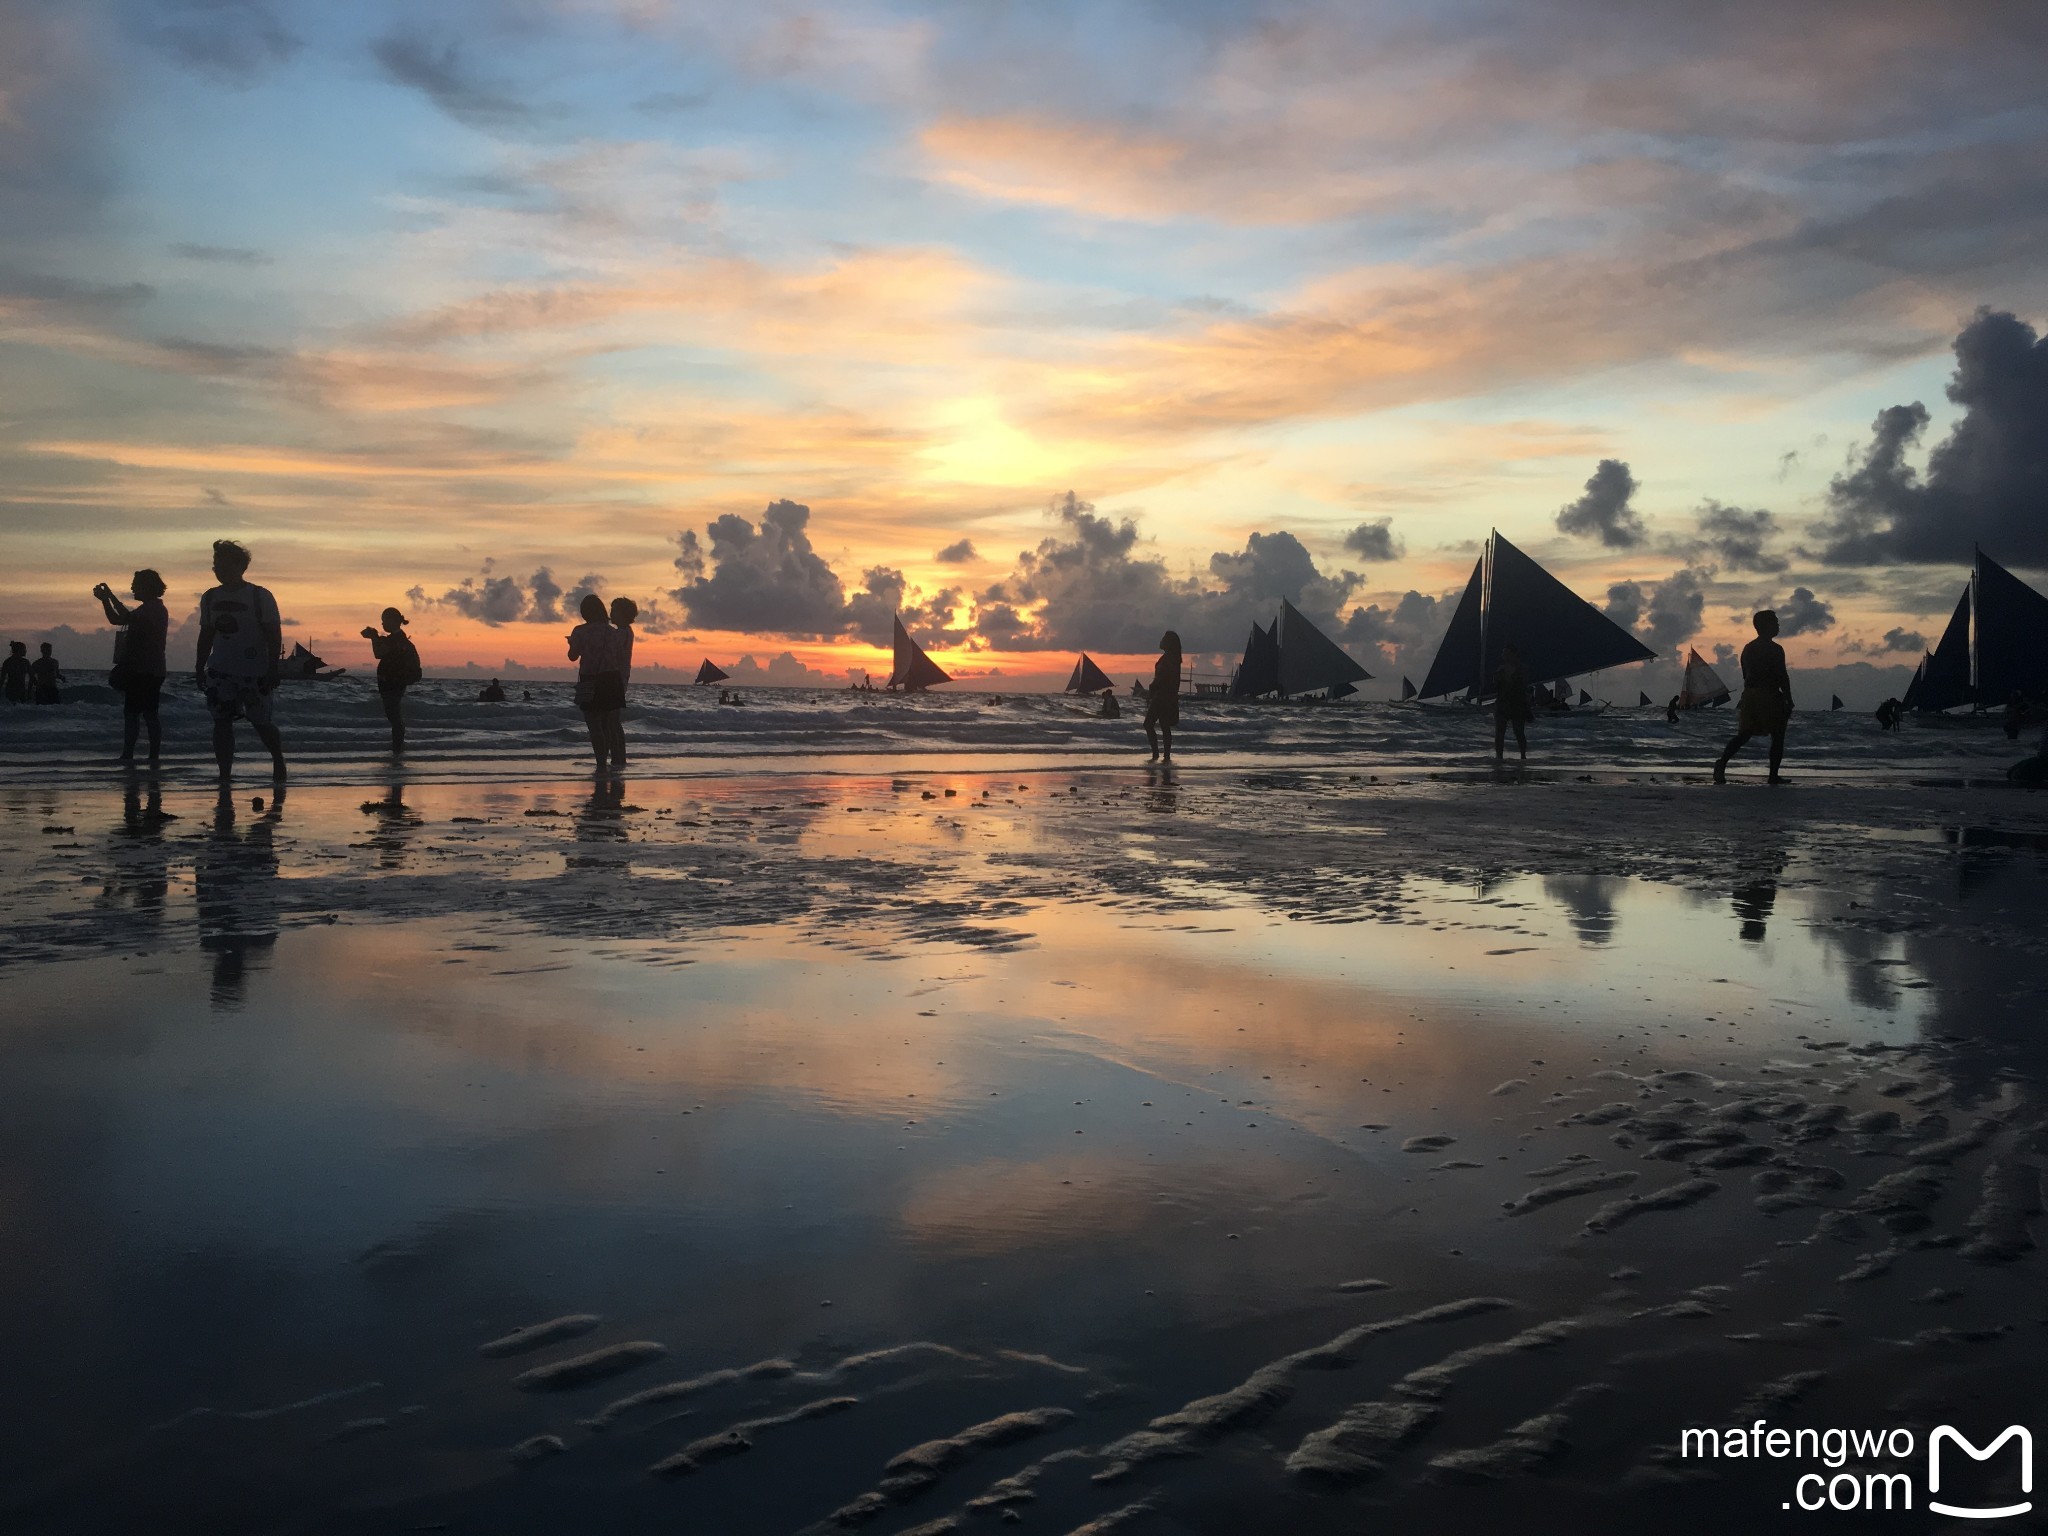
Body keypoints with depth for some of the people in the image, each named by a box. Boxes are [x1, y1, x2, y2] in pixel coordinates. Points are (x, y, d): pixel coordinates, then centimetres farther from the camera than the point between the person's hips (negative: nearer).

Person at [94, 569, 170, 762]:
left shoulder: (148, 610, -14)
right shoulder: (159, 609, 16)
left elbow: (116, 619, -22)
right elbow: (130, 617, 26)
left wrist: (105, 599, -10)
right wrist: (110, 596, 24)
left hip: (140, 671, -9)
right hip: (154, 671, 9)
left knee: (131, 712, -6)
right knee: (150, 713, 9)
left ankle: (128, 754, -7)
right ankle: (153, 756, 9)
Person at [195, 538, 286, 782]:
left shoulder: (260, 596, -4)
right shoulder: (210, 597, 10)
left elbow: (274, 634, -6)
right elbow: (206, 634, 16)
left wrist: (272, 669, -12)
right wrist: (199, 667, 11)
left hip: (254, 671, -4)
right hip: (220, 671, 4)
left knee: (261, 722, 1)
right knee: (222, 723, -2)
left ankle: (278, 760, 26)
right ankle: (225, 773, 2)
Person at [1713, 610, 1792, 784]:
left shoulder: (1747, 648, 12)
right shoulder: (1775, 649, -10)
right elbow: (1782, 677, -11)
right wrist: (1789, 700, -5)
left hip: (1749, 695, 6)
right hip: (1770, 696, -6)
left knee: (1744, 734, 6)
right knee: (1777, 737, 7)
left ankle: (1722, 761, -18)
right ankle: (1774, 775, 7)